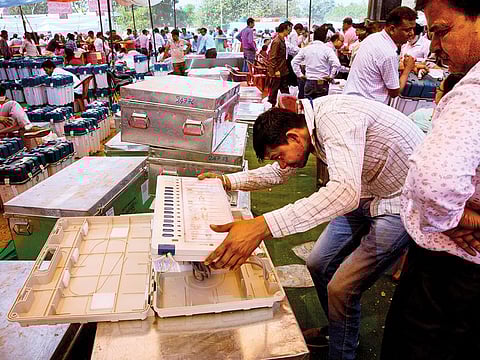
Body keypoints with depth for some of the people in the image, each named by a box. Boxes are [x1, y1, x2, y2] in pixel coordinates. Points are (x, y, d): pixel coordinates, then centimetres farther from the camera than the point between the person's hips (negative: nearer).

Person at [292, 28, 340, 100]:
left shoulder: (305, 49, 3)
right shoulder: (327, 49, -7)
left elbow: (294, 62, 6)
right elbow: (336, 64, -17)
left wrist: (299, 75, 8)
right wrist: (331, 76, -5)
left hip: (309, 82, 3)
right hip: (322, 83, -3)